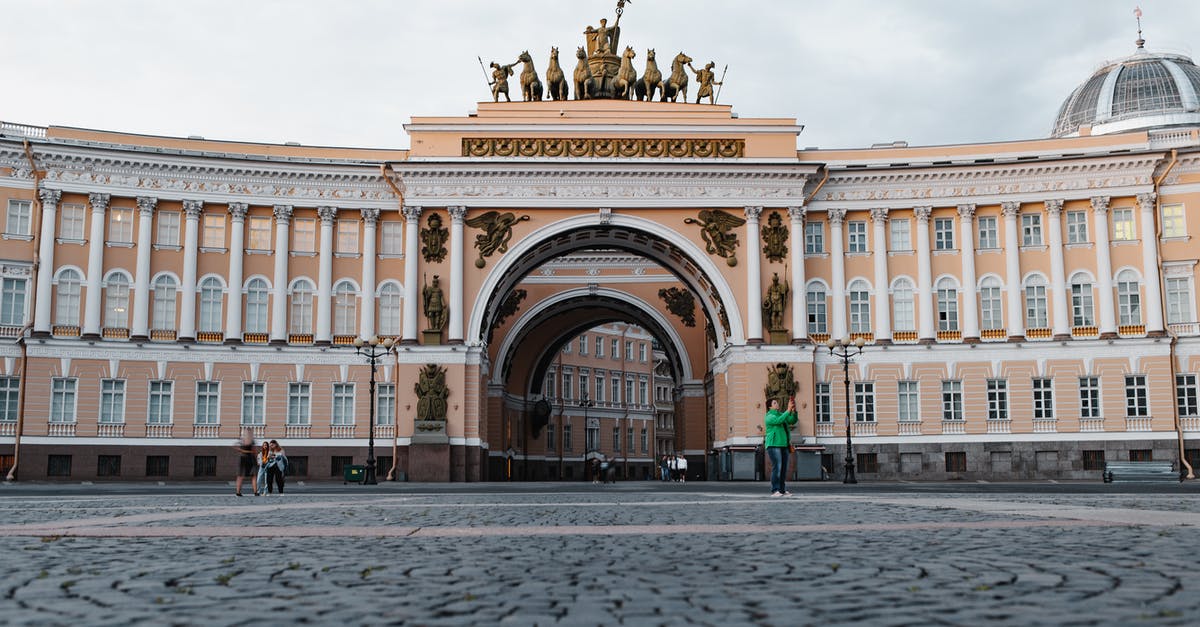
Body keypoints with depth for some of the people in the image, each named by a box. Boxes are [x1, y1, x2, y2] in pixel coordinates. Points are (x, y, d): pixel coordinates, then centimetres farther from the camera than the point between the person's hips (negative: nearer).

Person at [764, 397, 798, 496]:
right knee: (777, 467, -14)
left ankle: (783, 490, 6)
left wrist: (794, 410, -11)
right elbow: (779, 421, -24)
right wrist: (788, 410, -23)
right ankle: (775, 491, -13)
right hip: (774, 444, -7)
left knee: (784, 468, 4)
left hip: (784, 445, 8)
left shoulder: (782, 414, 18)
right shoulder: (769, 416, -5)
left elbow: (793, 421, 5)